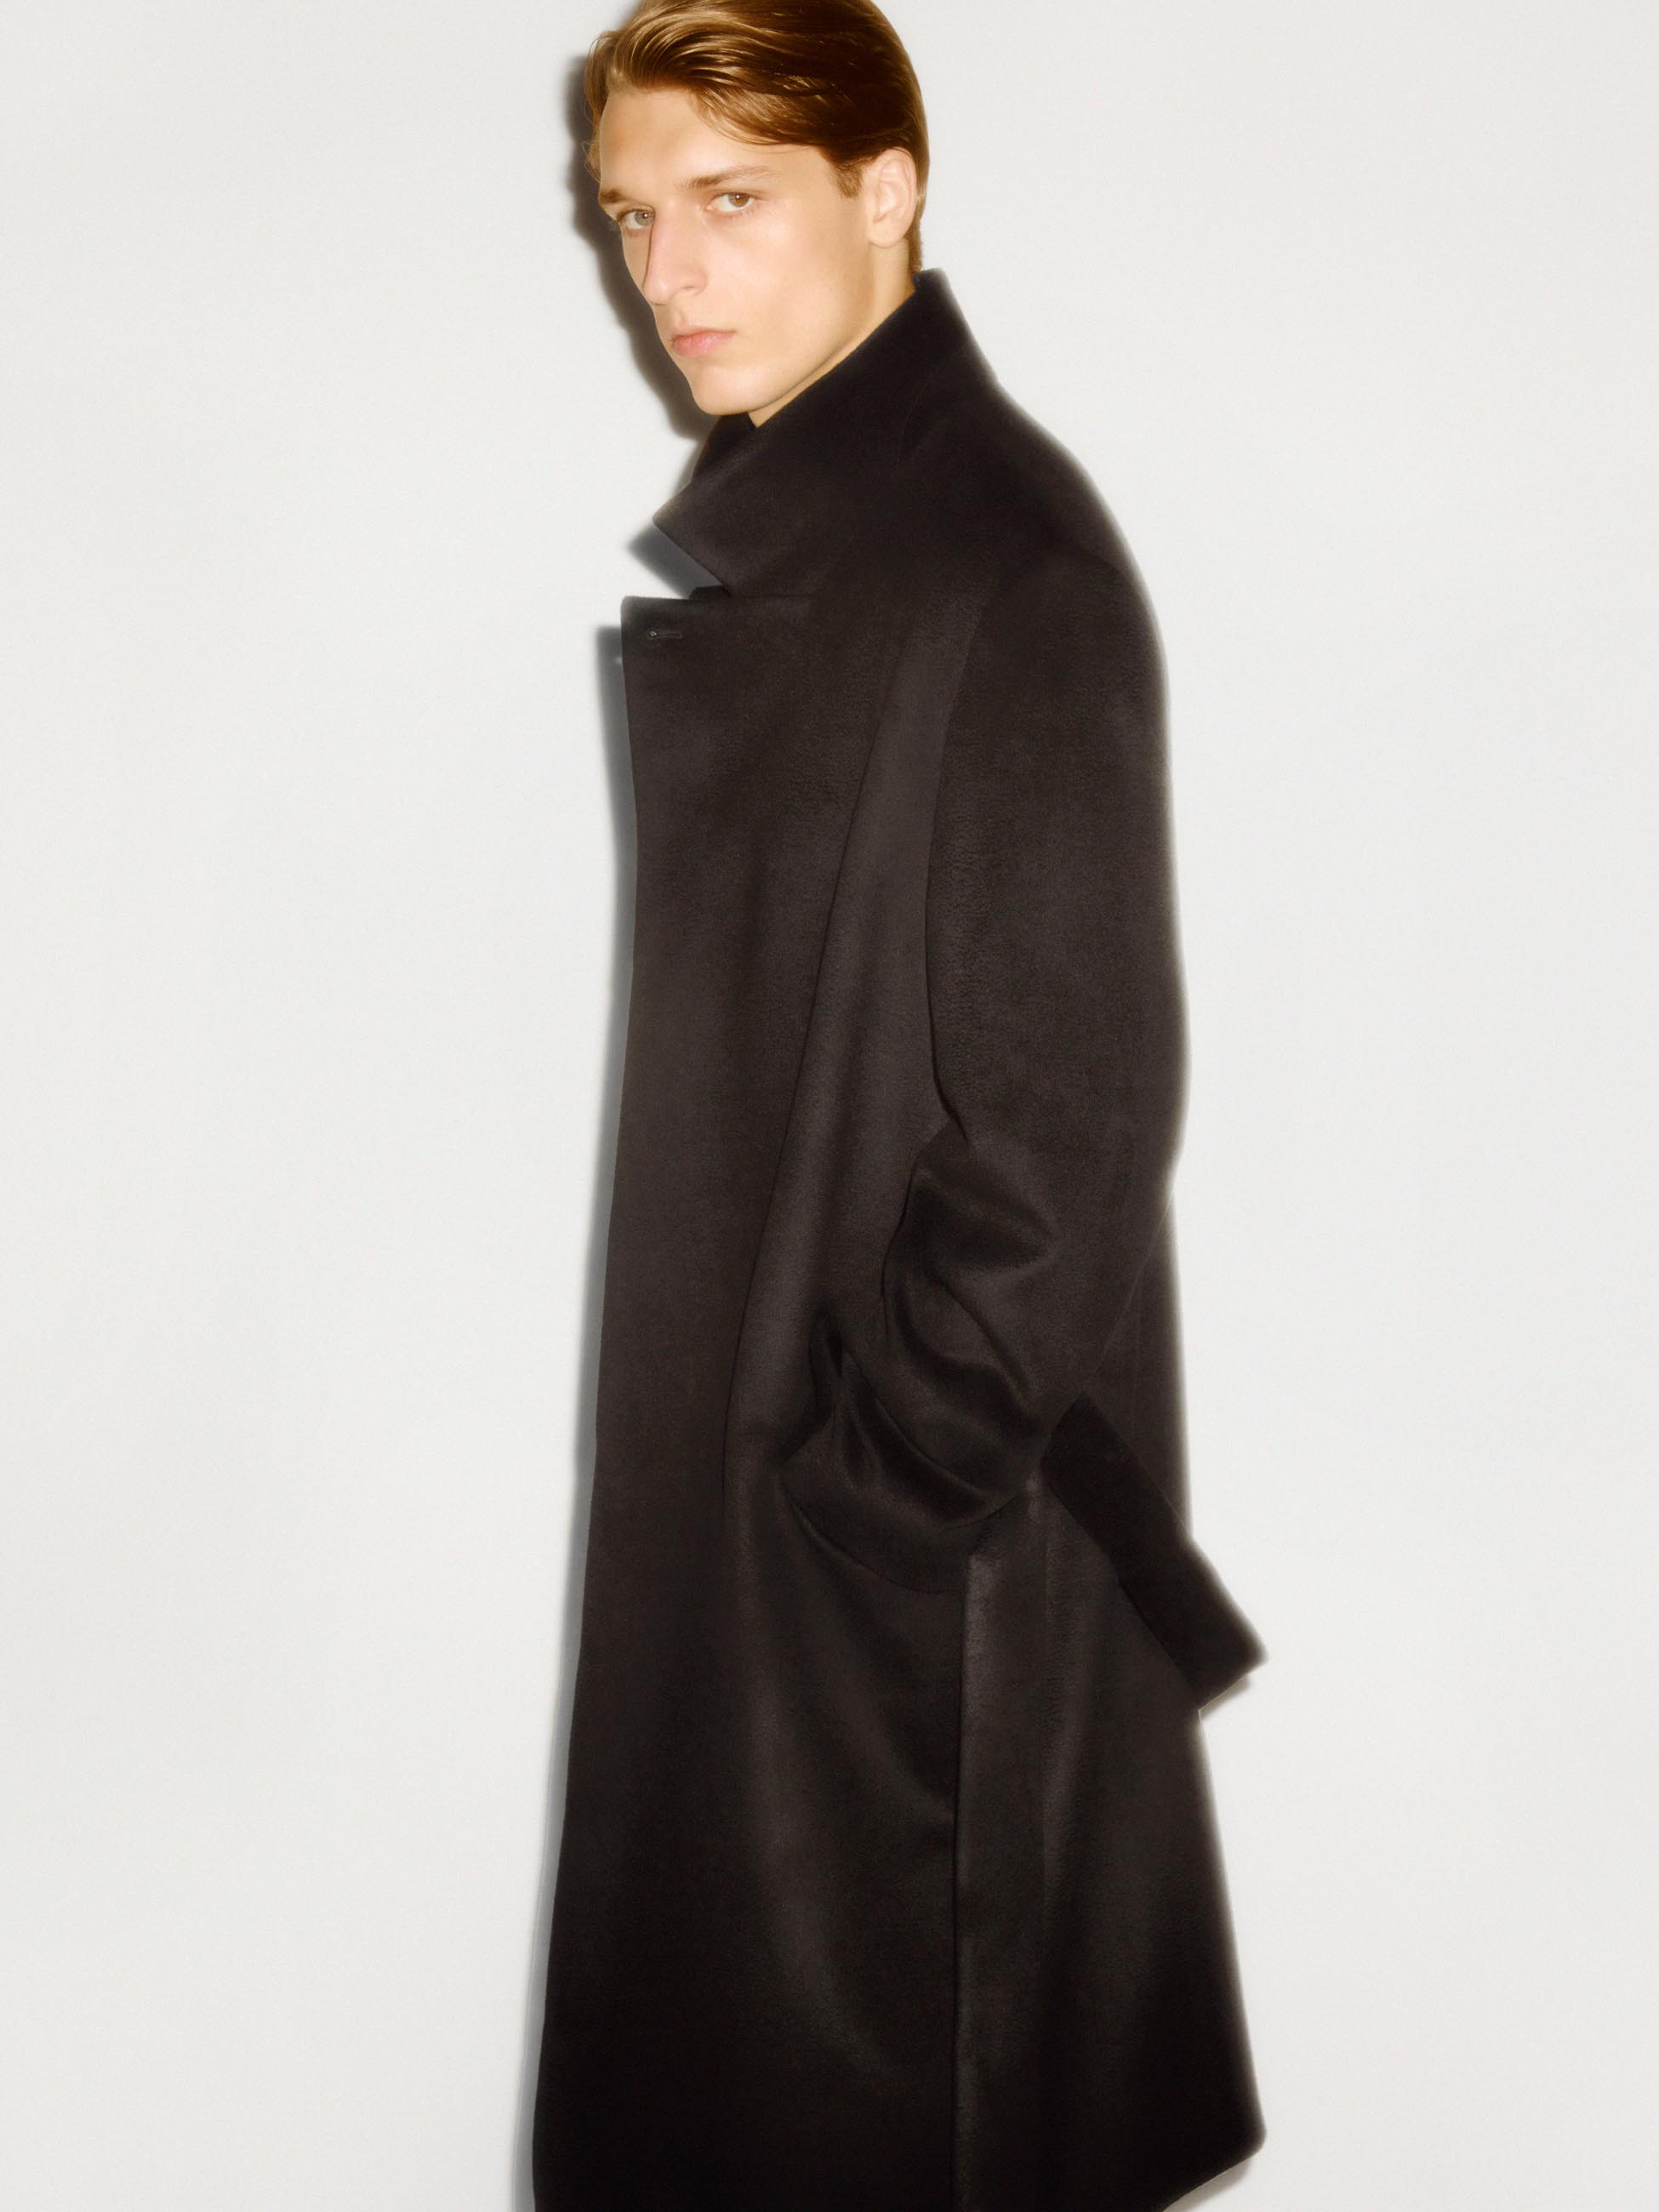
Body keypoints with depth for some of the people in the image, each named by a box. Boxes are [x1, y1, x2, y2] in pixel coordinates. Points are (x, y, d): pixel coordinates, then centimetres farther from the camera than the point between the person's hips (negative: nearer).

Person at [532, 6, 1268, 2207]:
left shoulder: (1004, 564, -21)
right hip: (753, 1397, 9)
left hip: (929, 1467, -9)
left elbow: (1073, 1088, -22)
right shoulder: (778, 528, 7)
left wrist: (910, 1464, -19)